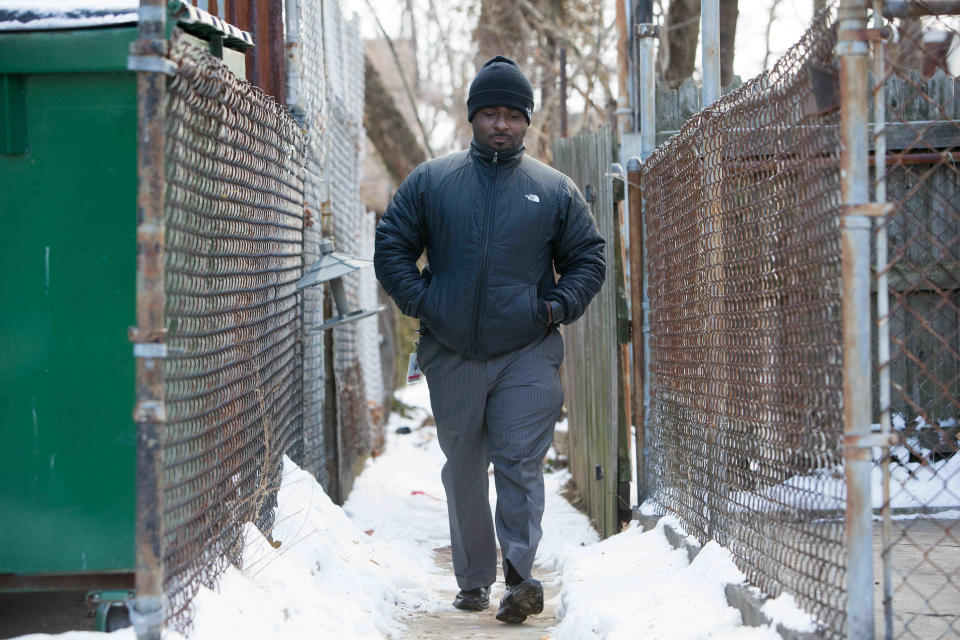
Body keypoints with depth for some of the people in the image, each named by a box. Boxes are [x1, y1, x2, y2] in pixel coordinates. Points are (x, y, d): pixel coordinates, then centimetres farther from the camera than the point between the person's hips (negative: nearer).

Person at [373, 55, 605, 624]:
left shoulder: (555, 190, 6)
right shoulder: (430, 182, 6)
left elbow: (589, 259, 13)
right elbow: (391, 249, 10)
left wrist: (557, 306, -2)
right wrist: (421, 301, -3)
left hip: (528, 352, -1)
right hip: (451, 355, 2)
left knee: (521, 462, -12)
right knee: (464, 469, 8)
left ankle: (520, 572, -14)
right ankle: (474, 580, 19)